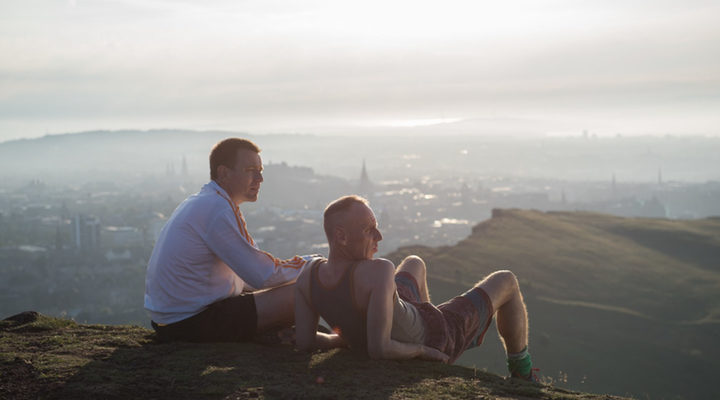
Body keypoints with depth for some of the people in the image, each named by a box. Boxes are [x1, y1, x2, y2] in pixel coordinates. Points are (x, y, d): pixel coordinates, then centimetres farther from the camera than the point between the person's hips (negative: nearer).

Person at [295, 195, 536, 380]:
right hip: (436, 341, -7)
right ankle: (522, 373, 37)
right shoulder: (378, 271, -44)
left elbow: (304, 342, -18)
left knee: (415, 263, 34)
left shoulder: (308, 274, -23)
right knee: (506, 282, 13)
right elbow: (378, 349, -45)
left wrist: (347, 339, -1)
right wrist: (421, 350, -25)